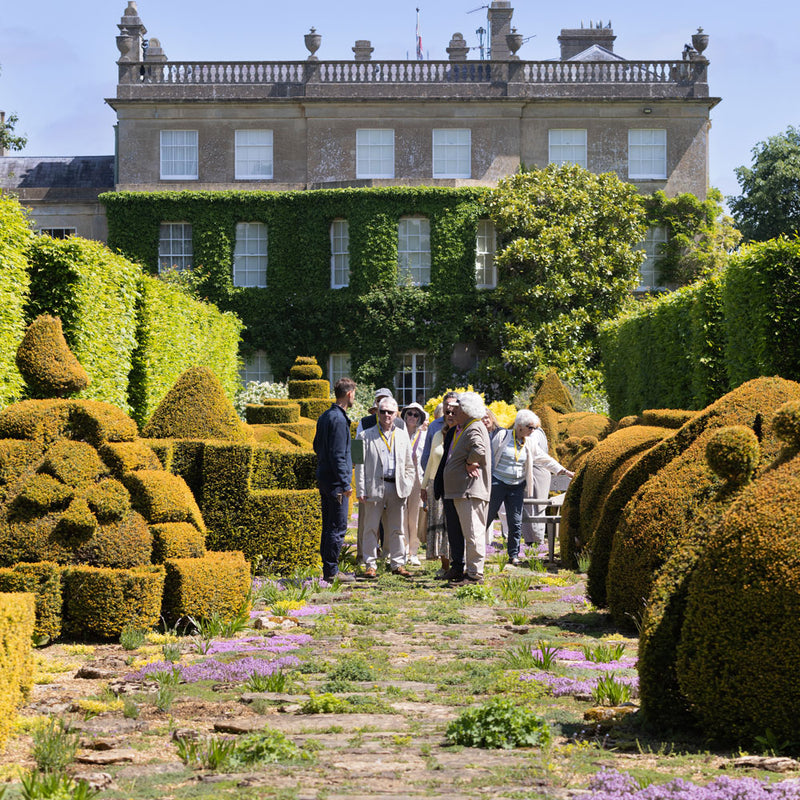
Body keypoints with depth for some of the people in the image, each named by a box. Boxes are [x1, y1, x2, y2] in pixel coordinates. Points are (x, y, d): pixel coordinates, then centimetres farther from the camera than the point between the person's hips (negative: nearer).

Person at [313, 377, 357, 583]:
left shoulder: (324, 417, 12)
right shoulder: (338, 419, -17)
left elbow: (317, 446, 22)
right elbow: (337, 454, -20)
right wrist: (345, 483, -19)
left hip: (324, 478, 10)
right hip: (335, 481, -10)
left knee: (329, 526, 13)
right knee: (338, 527, -5)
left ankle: (328, 569, 18)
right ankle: (331, 571, -3)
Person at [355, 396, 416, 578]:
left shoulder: (402, 435, 13)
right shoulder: (366, 436, 3)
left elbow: (409, 464, 17)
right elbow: (360, 465, 0)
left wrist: (407, 486, 5)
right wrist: (361, 491, -7)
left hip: (397, 488, 3)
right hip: (375, 487, -3)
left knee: (396, 529, 7)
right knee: (371, 528, 0)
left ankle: (397, 564, 14)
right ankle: (371, 565, 6)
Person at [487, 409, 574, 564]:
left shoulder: (530, 442, 8)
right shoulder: (503, 435, -5)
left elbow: (545, 459, 11)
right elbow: (490, 456, -1)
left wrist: (564, 471, 4)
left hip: (517, 486, 4)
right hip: (498, 482, -4)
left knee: (516, 522, 0)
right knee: (487, 516, 0)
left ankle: (513, 554, 6)